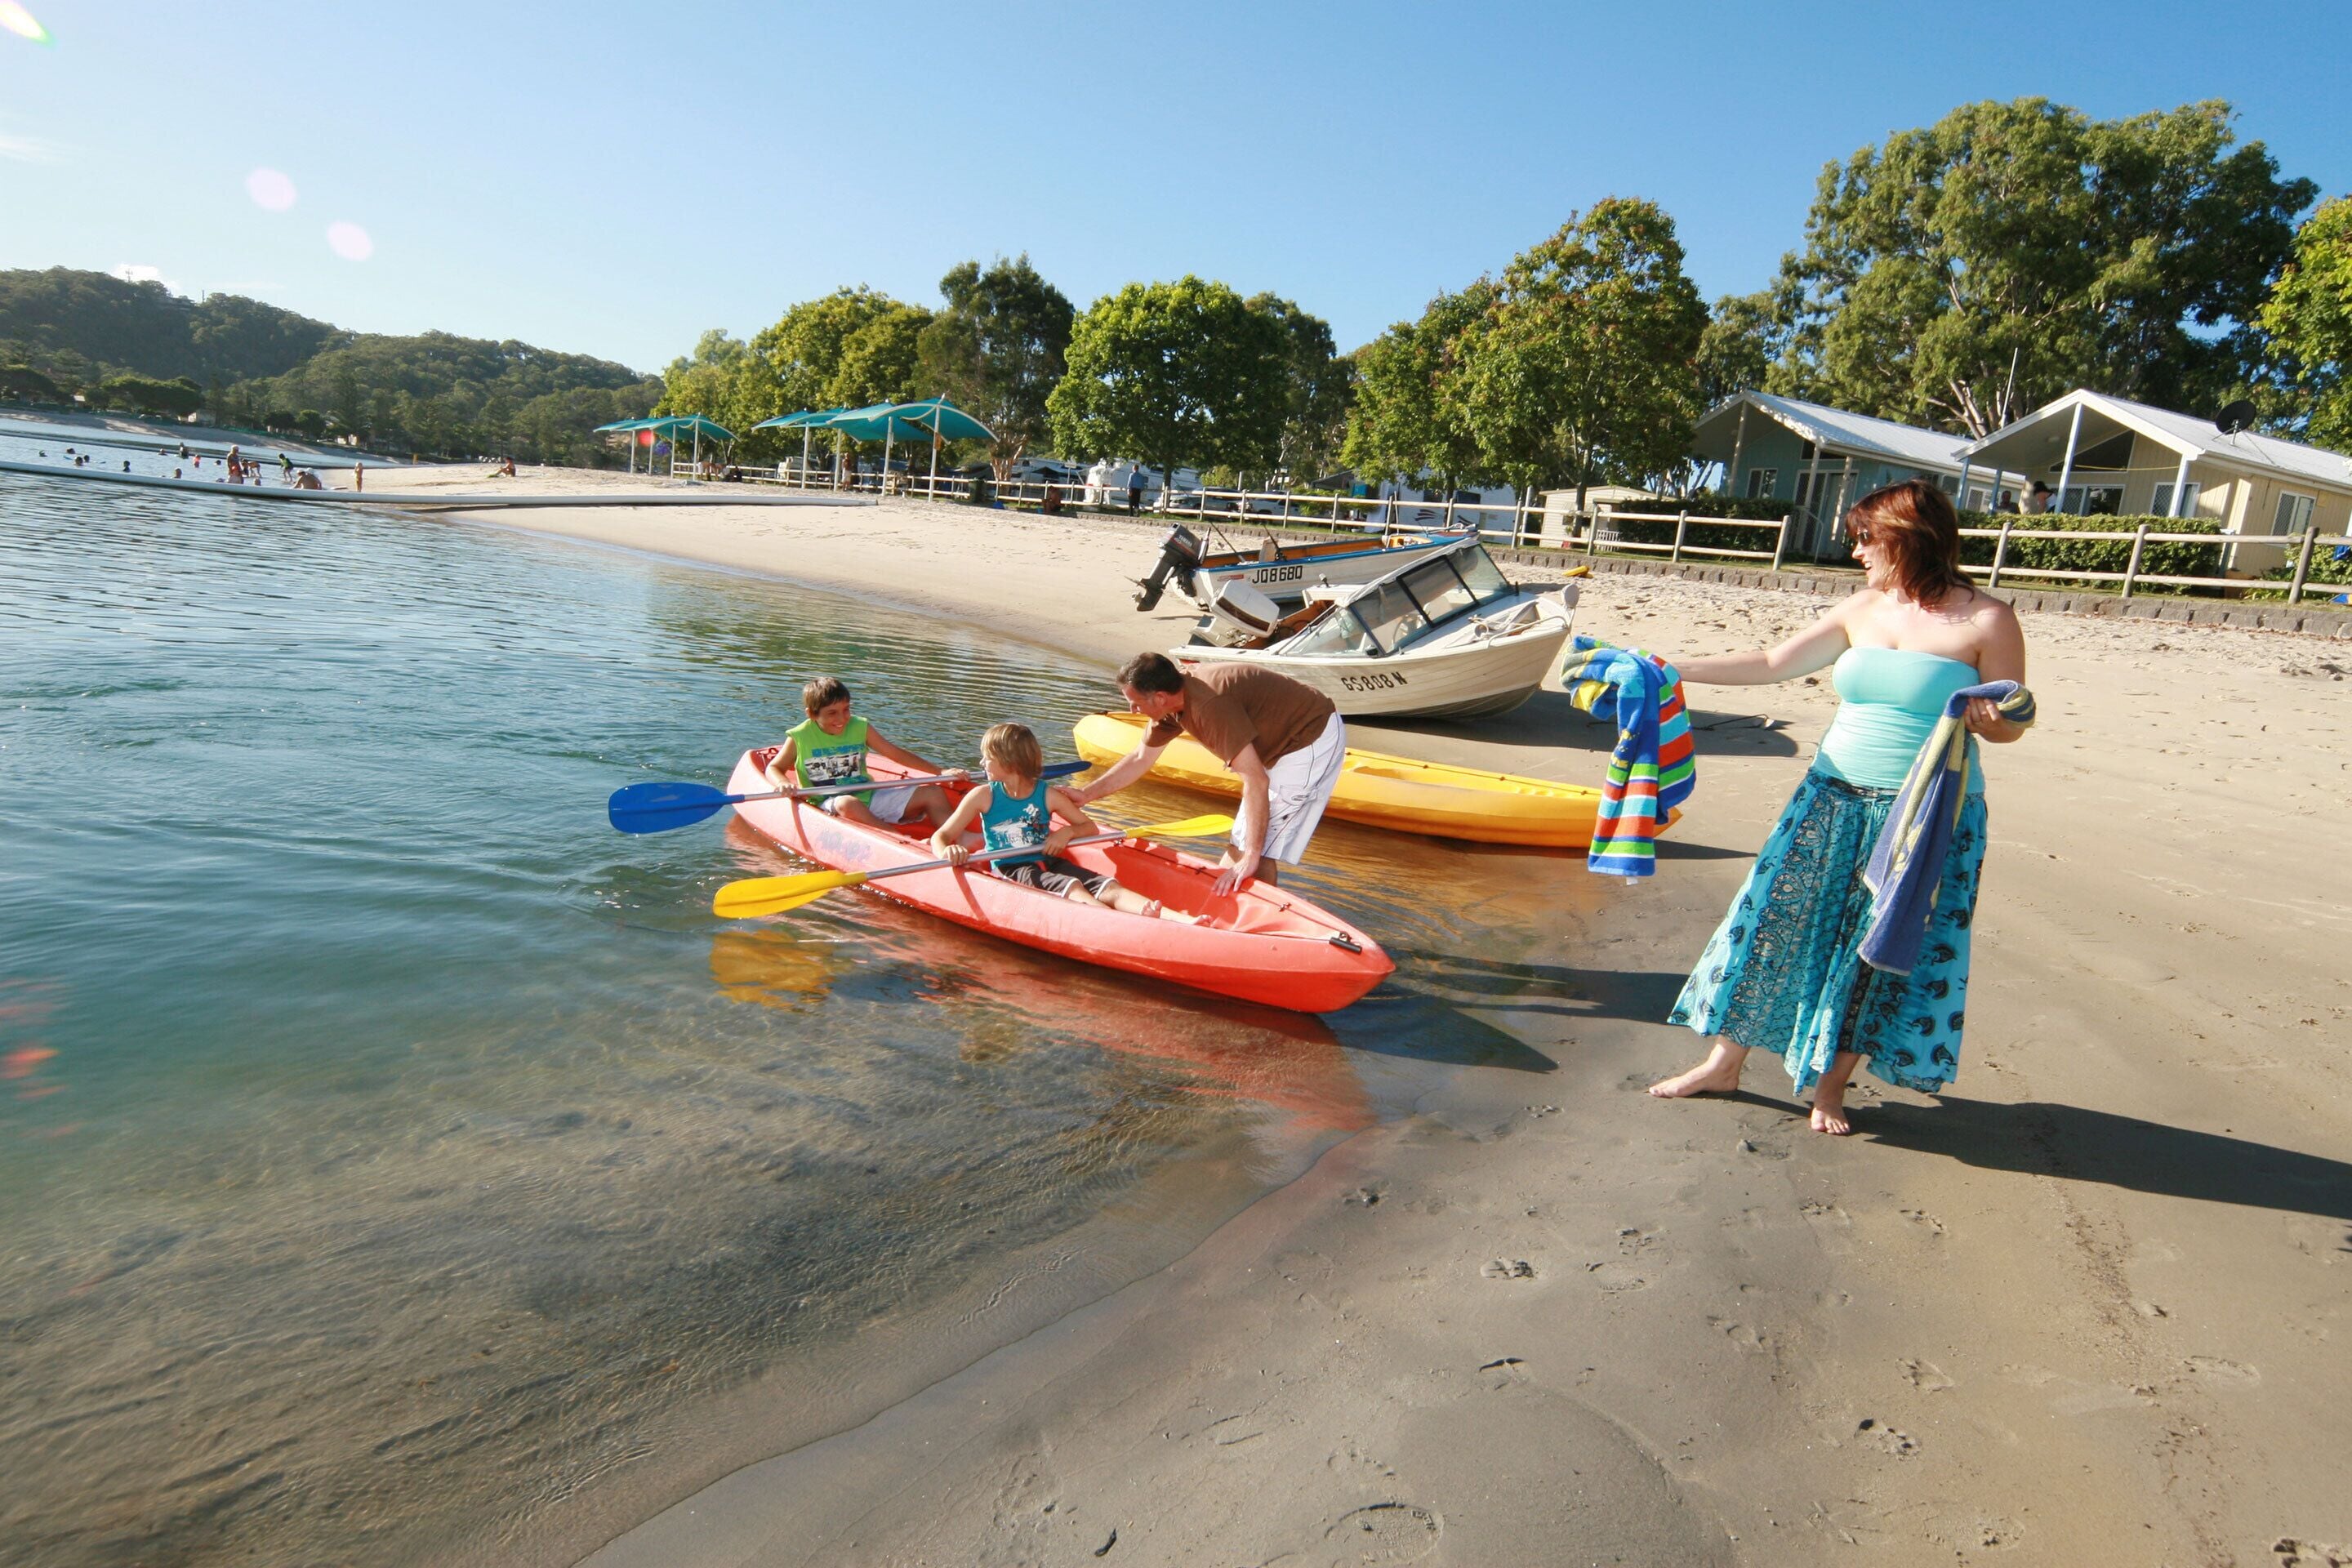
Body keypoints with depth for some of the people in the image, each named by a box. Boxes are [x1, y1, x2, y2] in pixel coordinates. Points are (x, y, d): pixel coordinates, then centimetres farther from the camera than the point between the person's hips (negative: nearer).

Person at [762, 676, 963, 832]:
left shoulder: (860, 728, 8)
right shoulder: (800, 737, 0)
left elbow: (896, 753, 10)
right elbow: (774, 768, 7)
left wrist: (941, 772, 2)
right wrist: (784, 783, -19)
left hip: (868, 797, 5)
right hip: (826, 805, -4)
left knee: (933, 792, -9)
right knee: (847, 804, -42)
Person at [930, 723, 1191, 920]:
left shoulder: (1048, 795, 6)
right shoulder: (983, 796, 2)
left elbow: (1090, 828, 16)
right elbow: (940, 837, 1)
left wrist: (1067, 832, -8)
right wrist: (946, 853, -24)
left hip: (1049, 863, 3)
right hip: (1011, 870, -3)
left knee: (1110, 888, -23)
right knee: (1073, 888, -33)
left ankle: (1184, 922, -44)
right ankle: (1130, 925, -62)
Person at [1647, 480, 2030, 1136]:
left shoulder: (1986, 621, -6)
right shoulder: (1862, 610, 7)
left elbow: (2011, 725, -1)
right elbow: (1773, 664, 9)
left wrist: (1985, 721, -24)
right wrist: (1673, 670, 5)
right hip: (1835, 799, 4)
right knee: (1778, 922, 5)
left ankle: (1831, 1083, 22)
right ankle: (1725, 1063, 18)